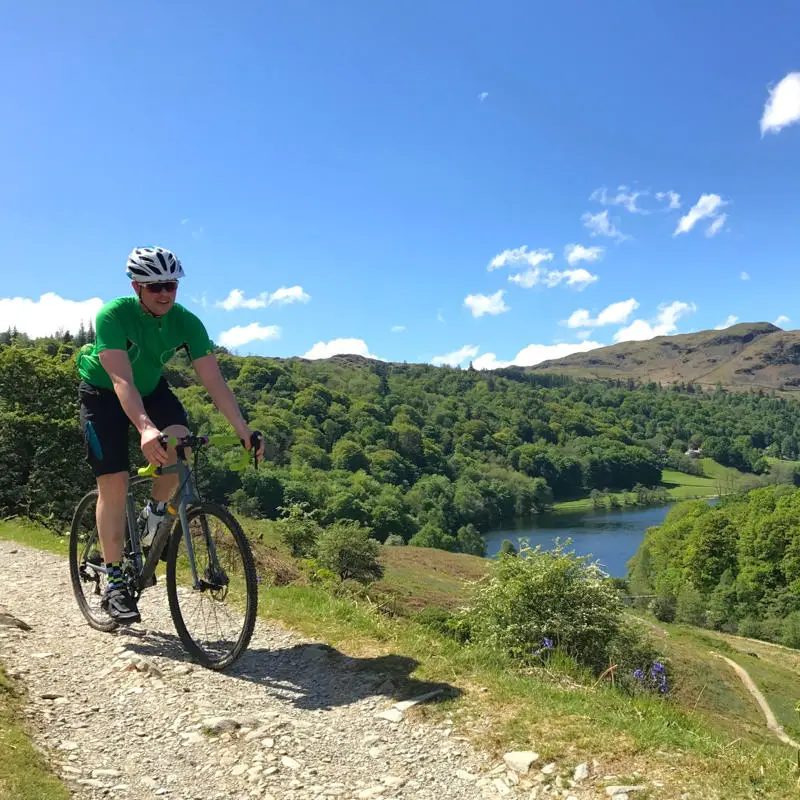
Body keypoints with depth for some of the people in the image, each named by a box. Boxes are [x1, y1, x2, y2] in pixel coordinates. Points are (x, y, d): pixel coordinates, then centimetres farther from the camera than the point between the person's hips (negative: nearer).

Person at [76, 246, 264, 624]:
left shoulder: (187, 322, -20)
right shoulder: (113, 315, -30)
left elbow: (213, 380, -24)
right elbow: (122, 380, -40)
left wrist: (242, 429, -34)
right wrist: (146, 429, -56)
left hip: (151, 387, 3)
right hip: (103, 393, -3)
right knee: (114, 483, -11)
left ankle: (156, 512, 2)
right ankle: (114, 585, -2)